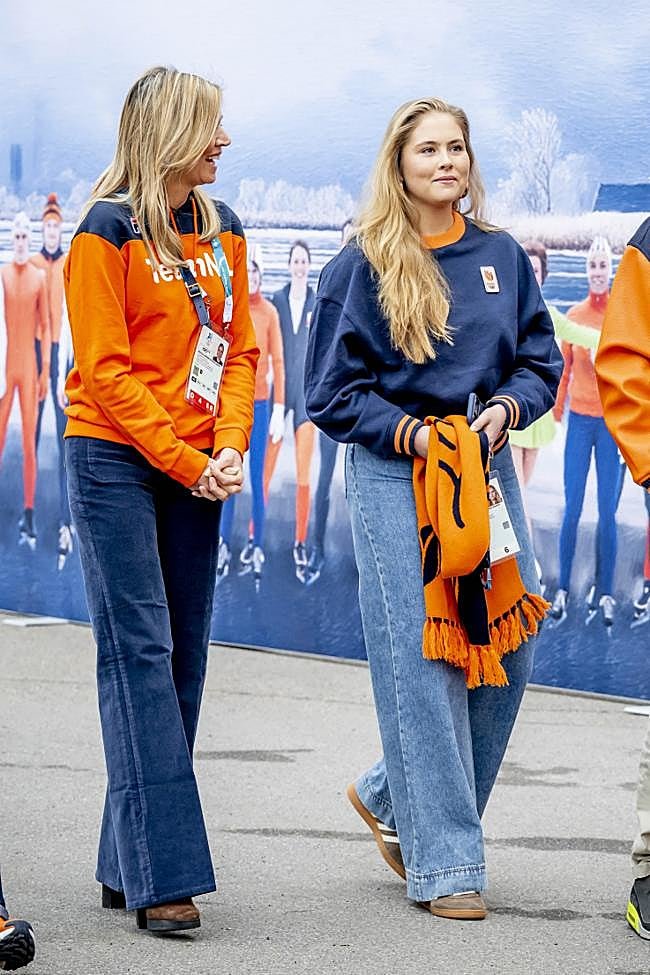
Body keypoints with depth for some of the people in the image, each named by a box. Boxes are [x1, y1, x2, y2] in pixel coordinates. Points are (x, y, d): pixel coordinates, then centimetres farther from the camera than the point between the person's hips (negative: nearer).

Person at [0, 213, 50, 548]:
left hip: (29, 365, 0)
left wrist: (45, 370, -1)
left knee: (29, 444, 0)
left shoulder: (39, 277, 2)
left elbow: (45, 326, 4)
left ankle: (29, 515, 2)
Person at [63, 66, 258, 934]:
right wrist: (186, 464, -14)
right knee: (140, 654, -9)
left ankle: (129, 866, 9)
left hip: (195, 469, 6)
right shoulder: (108, 233, -7)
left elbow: (239, 349, 11)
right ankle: (162, 877, -11)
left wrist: (230, 446, -6)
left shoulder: (222, 231, 12)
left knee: (182, 659, 4)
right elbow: (107, 372, -11)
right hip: (115, 462, -6)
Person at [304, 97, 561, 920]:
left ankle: (393, 797, 25)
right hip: (395, 475, -5)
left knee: (507, 648, 4)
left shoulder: (501, 256, 9)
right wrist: (414, 433, -13)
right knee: (421, 661, -5)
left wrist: (504, 408, -8)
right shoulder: (362, 266, -2)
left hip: (487, 467, 5)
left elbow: (541, 363, 13)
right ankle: (443, 862, 2)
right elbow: (330, 391, -2)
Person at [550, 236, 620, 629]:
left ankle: (605, 593, 8)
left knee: (607, 512, 0)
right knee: (572, 509, 2)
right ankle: (563, 589, 9)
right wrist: (555, 414, 10)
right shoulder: (574, 314, 3)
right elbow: (565, 369, 10)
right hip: (579, 419, 2)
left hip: (613, 420, -2)